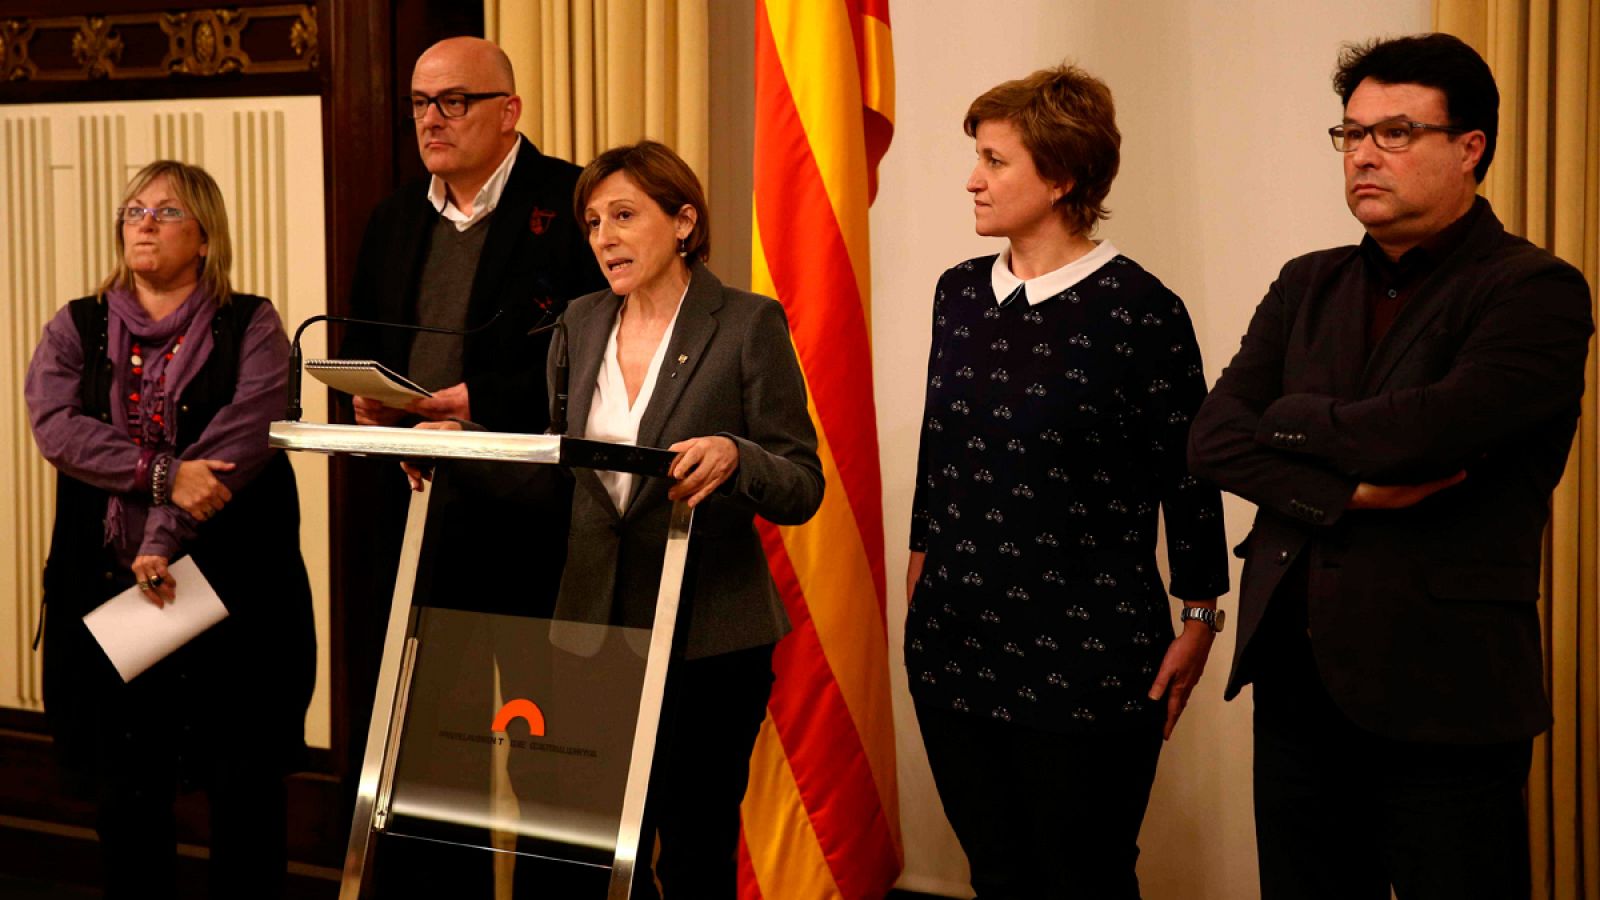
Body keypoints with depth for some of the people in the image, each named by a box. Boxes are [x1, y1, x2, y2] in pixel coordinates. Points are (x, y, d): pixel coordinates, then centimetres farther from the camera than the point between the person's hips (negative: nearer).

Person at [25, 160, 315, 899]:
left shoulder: (251, 327, 2)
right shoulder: (76, 330, 10)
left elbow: (243, 432, -12)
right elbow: (56, 426, -7)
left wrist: (166, 536, -22)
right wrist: (163, 475, -20)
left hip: (231, 582, -2)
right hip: (108, 582, 2)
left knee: (244, 781, 3)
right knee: (126, 784, 8)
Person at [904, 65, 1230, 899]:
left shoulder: (1139, 311, -11)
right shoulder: (960, 292, 7)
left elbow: (1187, 475, -5)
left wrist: (1198, 620, -2)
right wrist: (920, 559, 21)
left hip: (1087, 652, -5)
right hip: (957, 642, 6)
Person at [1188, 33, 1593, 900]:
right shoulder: (1307, 286, 12)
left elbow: (1427, 431, -23)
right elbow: (1213, 438, 1)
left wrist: (1286, 417, -4)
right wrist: (1346, 492, -15)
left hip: (1443, 697, -6)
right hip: (1295, 686, 6)